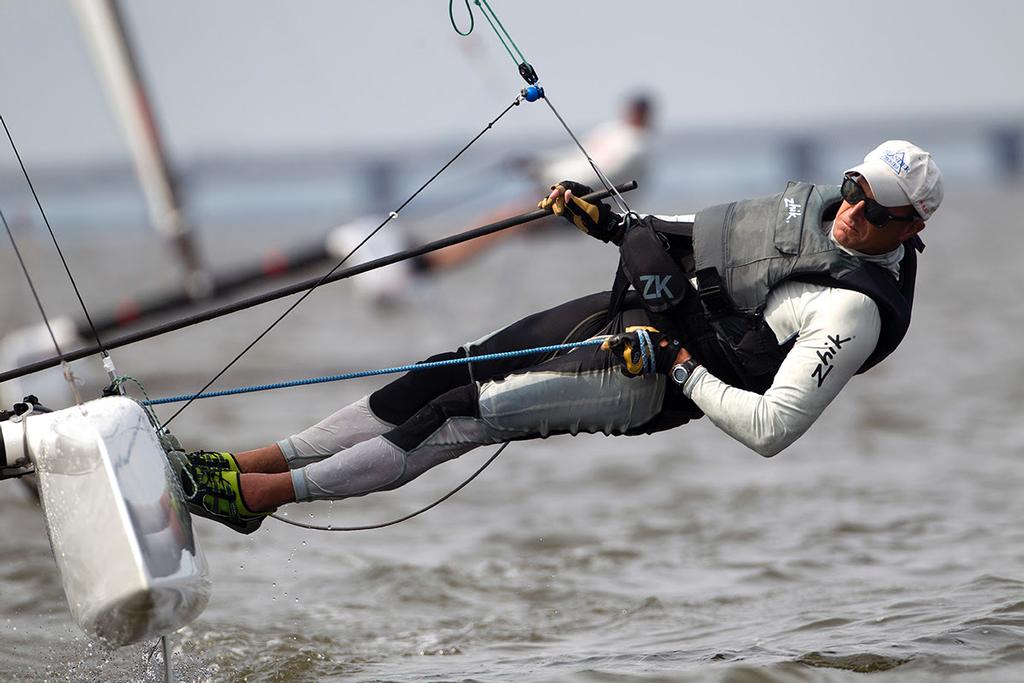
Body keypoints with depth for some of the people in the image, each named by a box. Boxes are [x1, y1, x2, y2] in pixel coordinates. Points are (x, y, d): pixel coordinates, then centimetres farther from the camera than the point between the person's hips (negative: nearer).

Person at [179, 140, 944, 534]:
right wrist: (610, 221, 17)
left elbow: (771, 429, -27)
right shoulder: (822, 204, 6)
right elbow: (720, 233, 23)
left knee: (468, 415, -14)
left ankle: (261, 493, -12)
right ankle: (256, 460, 2)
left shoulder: (857, 311, -21)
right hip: (638, 308, 8)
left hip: (652, 387, -8)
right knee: (443, 377, 0)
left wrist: (682, 367, -22)